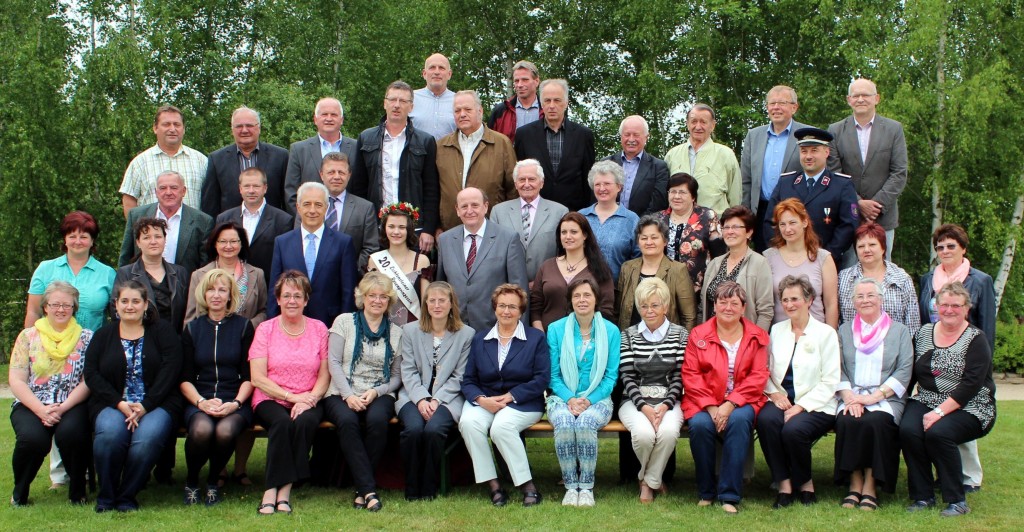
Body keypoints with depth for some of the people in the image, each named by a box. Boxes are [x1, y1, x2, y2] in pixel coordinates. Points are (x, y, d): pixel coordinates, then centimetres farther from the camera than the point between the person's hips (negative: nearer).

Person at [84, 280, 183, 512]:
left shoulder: (163, 331, 9)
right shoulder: (103, 335, 16)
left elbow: (170, 371, -3)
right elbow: (91, 374, 4)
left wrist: (145, 406, -15)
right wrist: (119, 403, -12)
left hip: (156, 404, -1)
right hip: (113, 404, 1)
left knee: (148, 436, -33)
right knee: (110, 432, -32)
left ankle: (126, 497, -12)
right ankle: (106, 497, -11)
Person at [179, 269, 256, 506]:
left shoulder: (243, 326, 9)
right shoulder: (192, 329, 13)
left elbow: (249, 376, 5)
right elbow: (185, 379, 8)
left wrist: (235, 403, -12)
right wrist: (201, 402, -10)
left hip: (235, 401, -1)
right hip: (199, 401, 1)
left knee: (226, 431, -34)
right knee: (201, 429, -33)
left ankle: (213, 483, -3)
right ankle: (191, 482, -4)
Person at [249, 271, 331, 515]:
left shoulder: (319, 329, 9)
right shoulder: (265, 329, 5)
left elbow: (325, 374, 6)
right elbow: (258, 378, -2)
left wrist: (309, 400, -13)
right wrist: (292, 396, -12)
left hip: (308, 401, 1)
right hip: (270, 400, -1)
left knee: (305, 421, -33)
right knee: (282, 422, -34)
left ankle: (284, 490, -28)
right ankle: (271, 491, -30)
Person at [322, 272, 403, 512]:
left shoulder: (395, 332, 13)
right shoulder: (344, 322, 9)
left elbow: (397, 376, 10)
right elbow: (333, 362, 0)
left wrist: (376, 392, -10)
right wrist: (349, 395, -13)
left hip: (379, 395, 1)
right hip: (342, 394, -1)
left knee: (377, 419, -34)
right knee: (347, 420, -35)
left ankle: (361, 489, -23)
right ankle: (369, 489, -32)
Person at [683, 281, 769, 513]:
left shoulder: (757, 336, 8)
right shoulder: (698, 334, 8)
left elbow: (758, 377, -2)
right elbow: (690, 375, 0)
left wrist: (730, 405, -15)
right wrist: (710, 407, -14)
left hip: (740, 402, 0)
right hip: (704, 403, 0)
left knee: (739, 420, -33)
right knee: (700, 424, -31)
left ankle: (730, 496, -23)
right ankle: (706, 492, -9)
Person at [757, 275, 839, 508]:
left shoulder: (826, 333, 2)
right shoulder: (777, 330, 15)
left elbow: (830, 382, -5)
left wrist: (801, 406, -15)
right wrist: (774, 393, -9)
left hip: (815, 406, -3)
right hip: (781, 401, 3)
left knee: (793, 429, -33)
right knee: (766, 419, -31)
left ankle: (805, 483, -4)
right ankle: (784, 484, -18)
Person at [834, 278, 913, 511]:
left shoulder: (899, 331, 12)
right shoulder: (844, 330, 18)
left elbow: (904, 371, 0)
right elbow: (837, 369, 8)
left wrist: (875, 396, -12)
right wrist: (849, 397, -10)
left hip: (887, 399, -1)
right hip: (851, 398, 2)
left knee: (875, 421, -33)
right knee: (847, 421, -31)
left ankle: (870, 486, -23)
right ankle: (854, 484, -21)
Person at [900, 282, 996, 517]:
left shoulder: (976, 339, -6)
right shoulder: (924, 332, 9)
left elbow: (971, 384, -16)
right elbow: (911, 372, 12)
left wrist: (940, 412, -24)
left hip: (967, 408, -4)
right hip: (926, 401, 4)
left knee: (938, 433, -32)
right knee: (908, 430, -26)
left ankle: (957, 501, -15)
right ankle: (922, 496, -11)